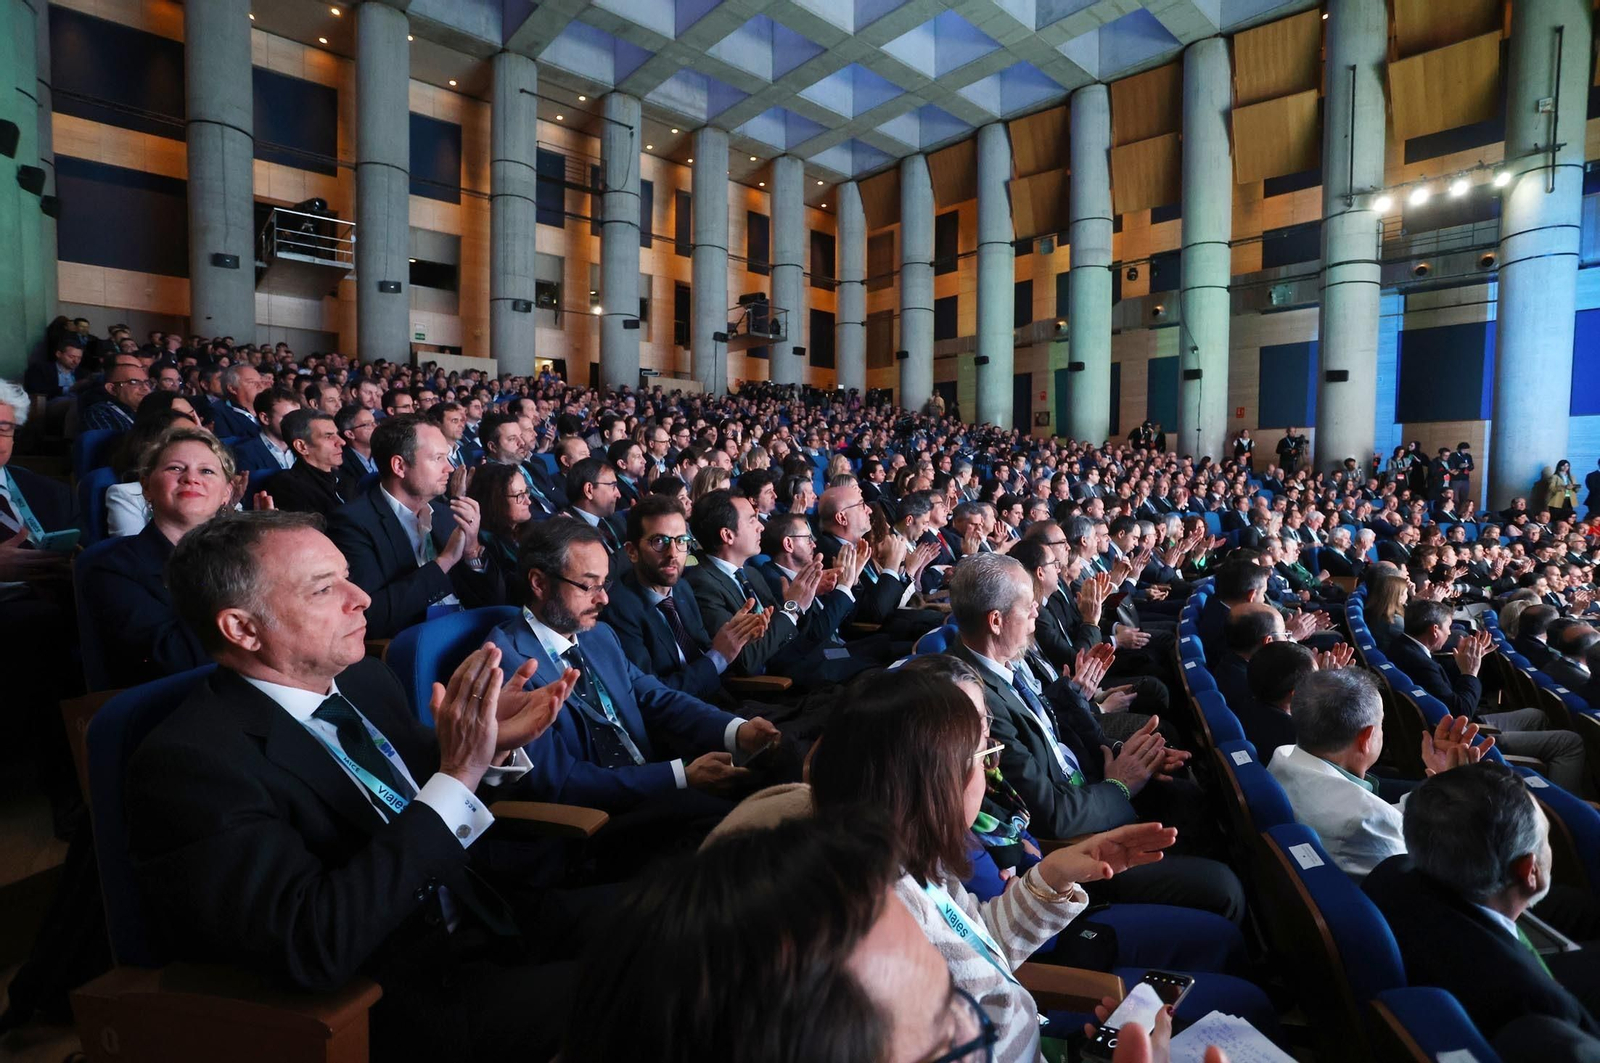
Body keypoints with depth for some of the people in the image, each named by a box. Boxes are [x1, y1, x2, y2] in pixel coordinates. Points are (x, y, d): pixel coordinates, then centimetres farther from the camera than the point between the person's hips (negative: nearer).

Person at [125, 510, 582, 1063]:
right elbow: (314, 950, -25)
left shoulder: (362, 678, 1)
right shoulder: (190, 761, -18)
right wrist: (458, 773, -29)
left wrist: (492, 748, -9)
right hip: (388, 1006, -7)